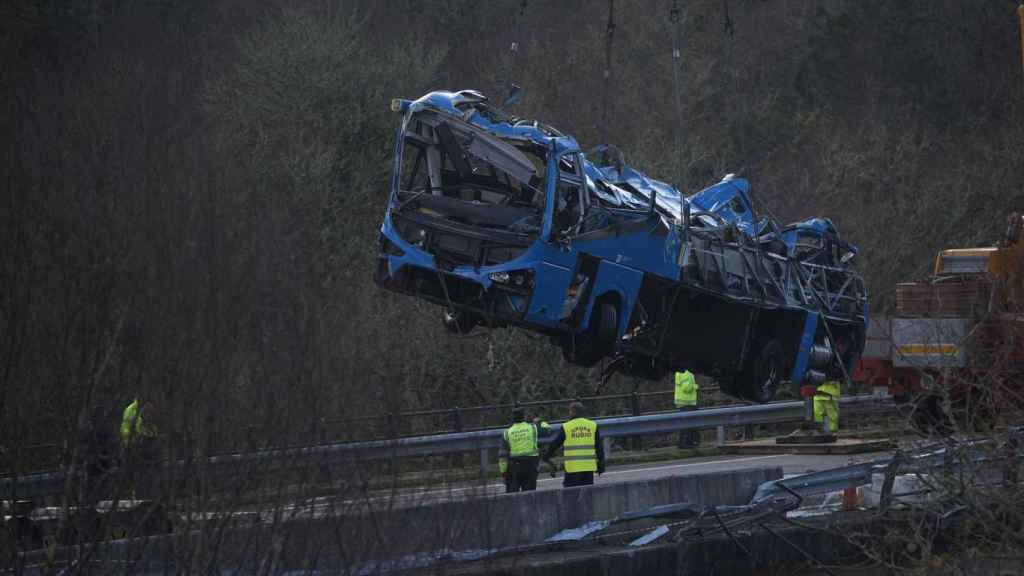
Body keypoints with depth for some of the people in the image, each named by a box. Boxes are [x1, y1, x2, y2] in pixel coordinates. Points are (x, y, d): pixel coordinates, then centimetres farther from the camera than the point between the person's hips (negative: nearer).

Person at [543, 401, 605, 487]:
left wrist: (546, 456, 22)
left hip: (572, 468, -3)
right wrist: (601, 464, 13)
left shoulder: (566, 427, -3)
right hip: (589, 467, 3)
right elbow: (599, 447, 7)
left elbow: (555, 444, 6)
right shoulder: (593, 426, 5)